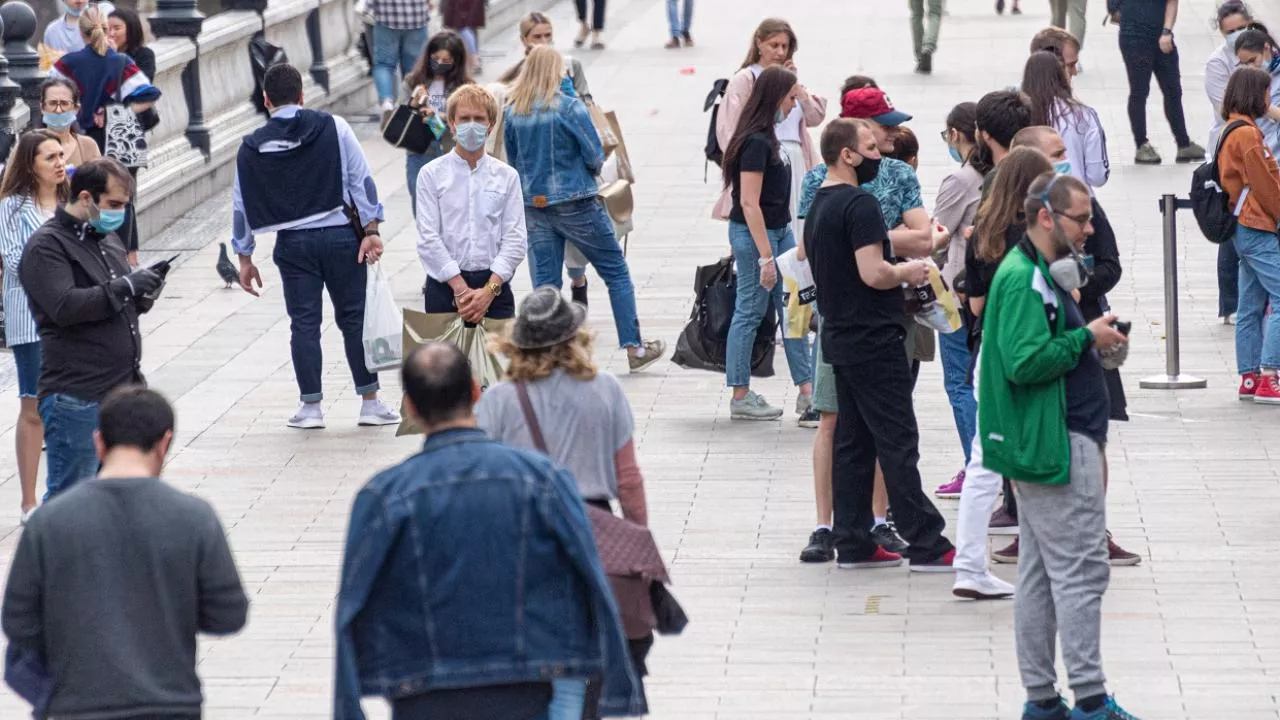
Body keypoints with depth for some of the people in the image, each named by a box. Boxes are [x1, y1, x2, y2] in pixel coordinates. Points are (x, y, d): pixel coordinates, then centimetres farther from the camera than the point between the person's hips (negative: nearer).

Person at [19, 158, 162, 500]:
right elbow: (64, 306, -22)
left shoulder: (108, 238, 18)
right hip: (76, 398, -8)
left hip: (121, 391, 8)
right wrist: (124, 288, -20)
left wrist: (143, 295, 4)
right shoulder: (46, 246, -9)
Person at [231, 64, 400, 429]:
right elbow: (362, 179, -5)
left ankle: (311, 406, 9)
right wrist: (371, 229, -2)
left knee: (304, 323, 7)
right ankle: (370, 402, 8)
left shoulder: (252, 148, 1)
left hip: (293, 244, 0)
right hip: (340, 235, 0)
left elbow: (242, 206, 6)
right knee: (355, 317, 6)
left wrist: (245, 258, 15)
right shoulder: (333, 127, -2)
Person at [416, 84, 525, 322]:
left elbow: (516, 239, 1)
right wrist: (461, 289, -12)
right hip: (444, 284, -1)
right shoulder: (432, 174, 3)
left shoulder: (507, 176, 7)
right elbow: (428, 239, -4)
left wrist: (489, 290, -11)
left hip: (494, 284, 1)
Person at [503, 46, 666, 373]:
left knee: (545, 284, 8)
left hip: (533, 207, 4)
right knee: (617, 273, 8)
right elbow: (595, 156, -11)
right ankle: (634, 348, 9)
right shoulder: (570, 108, -14)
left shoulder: (512, 113, -1)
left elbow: (513, 161, 9)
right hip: (574, 203, -4)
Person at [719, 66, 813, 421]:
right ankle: (741, 398, 8)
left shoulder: (767, 137, 9)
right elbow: (749, 203, -22)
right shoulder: (755, 143, -20)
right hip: (754, 234, -10)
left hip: (779, 231, 10)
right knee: (750, 313, 0)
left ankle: (807, 391, 13)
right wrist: (765, 256, -22)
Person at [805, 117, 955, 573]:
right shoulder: (860, 205, -16)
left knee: (853, 440, 11)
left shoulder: (818, 207, 13)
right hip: (874, 340, -9)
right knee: (899, 441, -6)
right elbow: (873, 273, -25)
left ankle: (853, 543, 12)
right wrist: (907, 273, -5)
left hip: (839, 338, 9)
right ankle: (926, 545, -4)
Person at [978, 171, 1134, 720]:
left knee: (1041, 573, 12)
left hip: (1043, 443, 11)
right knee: (1082, 571, -8)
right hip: (1059, 444, -11)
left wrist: (1090, 337, 9)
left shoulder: (1038, 272, 16)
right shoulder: (1025, 279, -17)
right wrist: (1087, 338, -17)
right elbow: (1024, 361, -26)